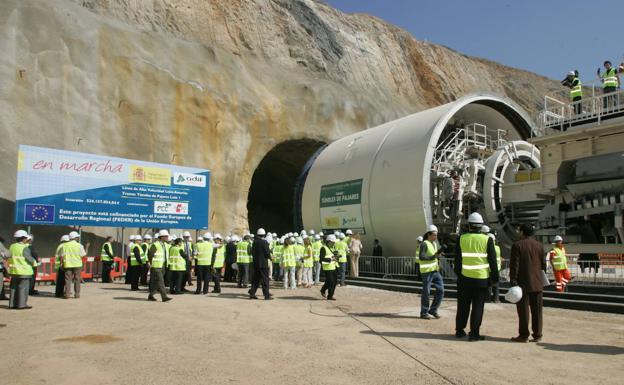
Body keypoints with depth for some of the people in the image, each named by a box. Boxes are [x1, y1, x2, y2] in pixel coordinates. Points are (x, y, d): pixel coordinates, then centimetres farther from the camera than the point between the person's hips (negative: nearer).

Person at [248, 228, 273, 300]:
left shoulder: (254, 242, 6)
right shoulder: (264, 242, -14)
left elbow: (252, 252, 12)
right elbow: (267, 252, -13)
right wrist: (270, 258, 5)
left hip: (255, 263, 6)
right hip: (263, 263, -6)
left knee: (256, 279, 14)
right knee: (265, 279, -1)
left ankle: (252, 294, 14)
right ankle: (267, 295, 1)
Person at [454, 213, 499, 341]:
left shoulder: (461, 239, -2)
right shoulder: (487, 240, -7)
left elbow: (457, 259, 3)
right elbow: (492, 261, -5)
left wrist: (458, 273, 14)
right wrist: (495, 277, 4)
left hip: (464, 278, 2)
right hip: (481, 278, -2)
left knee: (463, 305, 13)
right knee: (477, 306, 5)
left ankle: (459, 330, 21)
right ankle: (474, 333, 6)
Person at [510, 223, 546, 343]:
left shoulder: (517, 246, -9)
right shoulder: (540, 246, 5)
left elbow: (514, 266, -12)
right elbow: (543, 265, 10)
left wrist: (513, 282, -9)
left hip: (523, 284, -4)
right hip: (537, 284, 4)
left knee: (523, 310, 2)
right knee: (536, 311, 10)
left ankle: (523, 335, 6)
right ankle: (537, 335, 14)